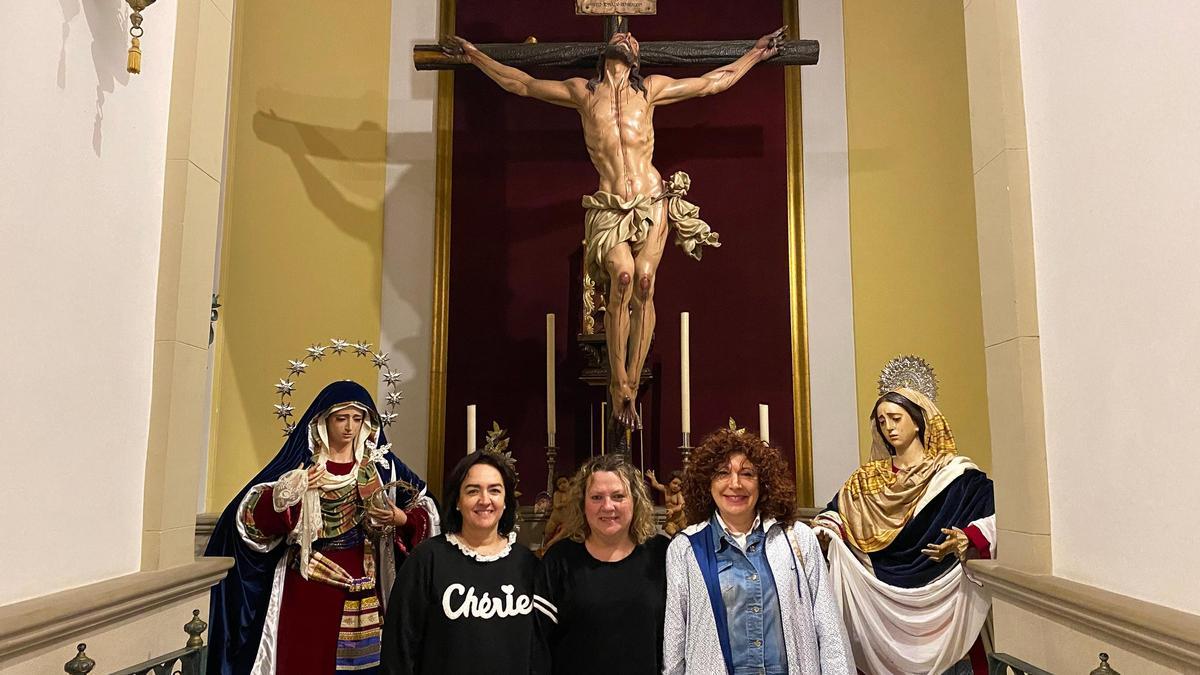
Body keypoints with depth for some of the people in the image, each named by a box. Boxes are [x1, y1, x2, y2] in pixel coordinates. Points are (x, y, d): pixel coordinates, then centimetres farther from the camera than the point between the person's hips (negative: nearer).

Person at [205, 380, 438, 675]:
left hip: (362, 591, 2)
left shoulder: (382, 466, 5)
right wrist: (286, 493, -24)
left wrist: (401, 519, -14)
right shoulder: (300, 463, -2)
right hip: (308, 589, -2)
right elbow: (254, 519, -7)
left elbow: (426, 515, 6)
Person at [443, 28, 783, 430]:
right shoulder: (582, 91, 19)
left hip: (652, 202, 1)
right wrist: (475, 57, 30)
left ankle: (631, 387, -9)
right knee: (623, 275, -25)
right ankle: (618, 386, -14)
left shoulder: (651, 89, 19)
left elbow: (714, 81, 29)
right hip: (609, 207, -1)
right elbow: (521, 84, 27)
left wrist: (756, 53, 34)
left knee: (644, 282, -17)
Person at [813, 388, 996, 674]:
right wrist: (827, 531, -12)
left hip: (943, 598, -3)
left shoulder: (954, 473, -1)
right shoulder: (867, 479, 12)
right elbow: (836, 515, 8)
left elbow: (995, 516, -10)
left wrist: (965, 540, -25)